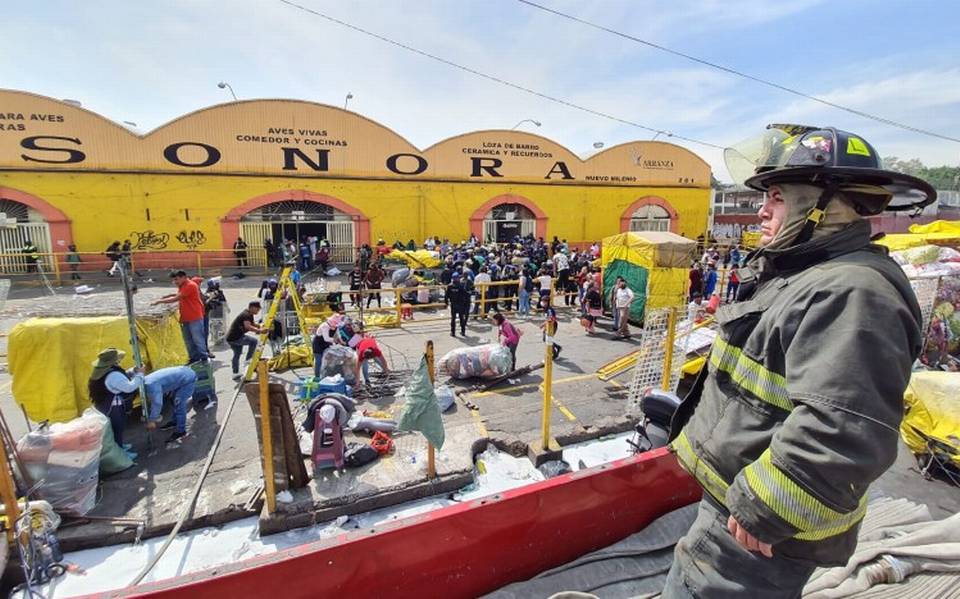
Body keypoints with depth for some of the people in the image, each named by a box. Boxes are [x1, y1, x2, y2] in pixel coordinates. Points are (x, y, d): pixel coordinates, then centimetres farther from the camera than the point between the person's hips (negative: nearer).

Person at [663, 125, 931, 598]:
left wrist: (765, 511, -26)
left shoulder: (851, 293, -25)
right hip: (737, 496, 10)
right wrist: (693, 412, 23)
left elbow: (844, 432, -34)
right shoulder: (796, 273, 10)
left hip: (758, 527, -10)